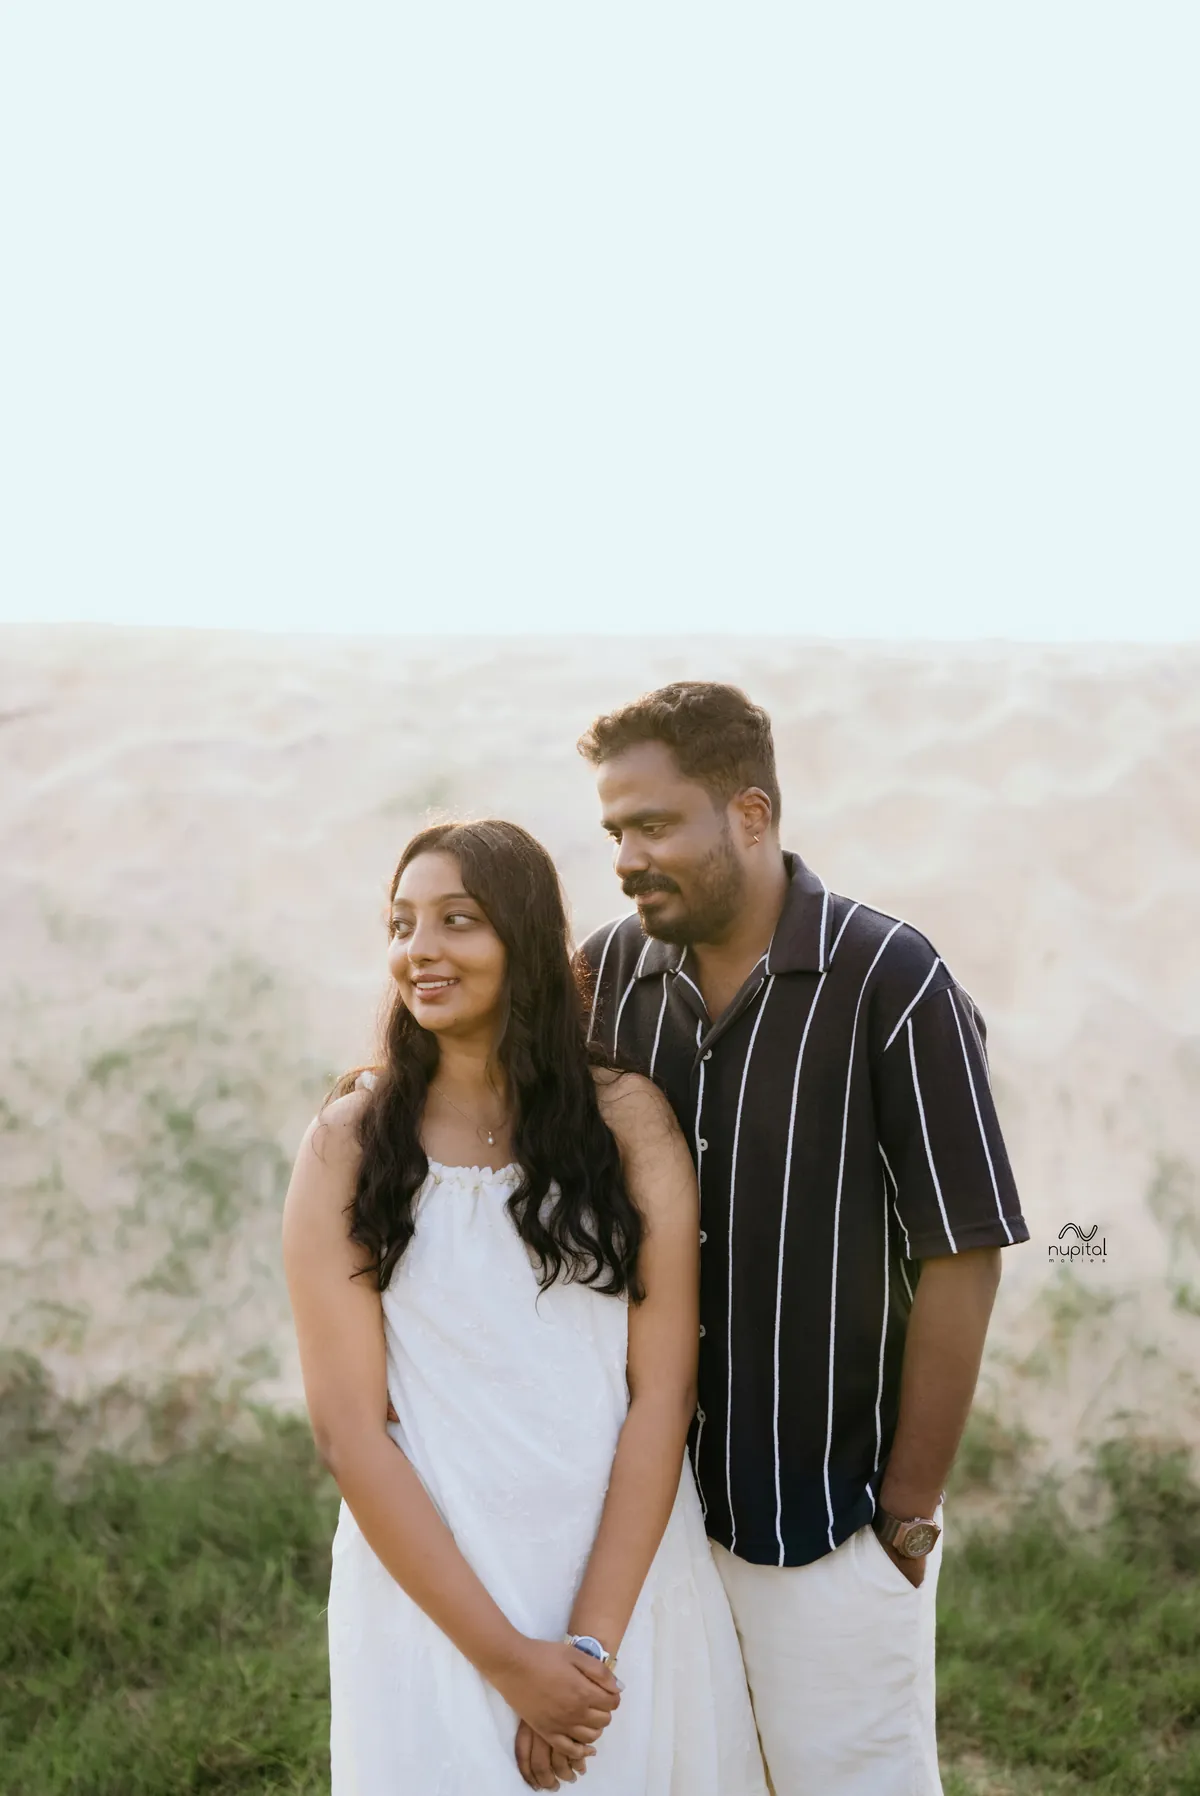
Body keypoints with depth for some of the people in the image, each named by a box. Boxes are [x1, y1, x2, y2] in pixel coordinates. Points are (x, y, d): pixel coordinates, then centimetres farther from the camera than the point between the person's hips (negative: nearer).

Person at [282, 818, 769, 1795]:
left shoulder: (628, 1118, -5)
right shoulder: (349, 1143, -6)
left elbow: (662, 1391, -7)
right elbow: (349, 1423, -9)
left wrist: (593, 1638, -12)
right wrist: (505, 1656, -12)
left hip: (626, 1571, 1)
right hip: (428, 1586, -1)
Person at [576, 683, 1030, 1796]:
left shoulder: (891, 986, -13)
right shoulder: (607, 975, -1)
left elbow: (961, 1257, -11)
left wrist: (909, 1513, -8)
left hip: (828, 1520, -4)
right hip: (648, 1503, 4)